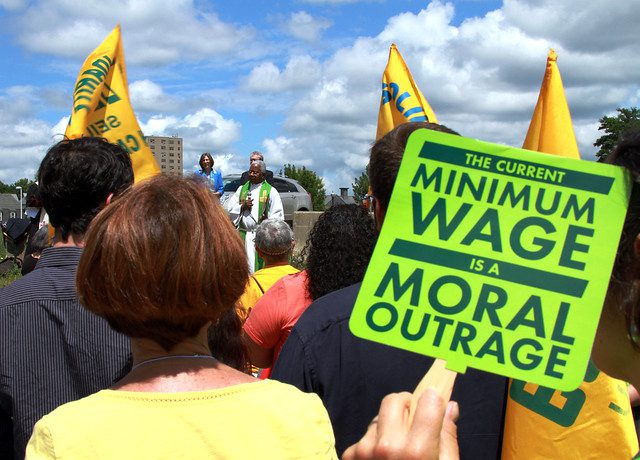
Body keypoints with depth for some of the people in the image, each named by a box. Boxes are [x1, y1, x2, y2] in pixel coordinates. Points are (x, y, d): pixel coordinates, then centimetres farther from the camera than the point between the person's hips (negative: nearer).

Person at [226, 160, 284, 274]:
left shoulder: (270, 191, 1)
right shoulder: (242, 189, 13)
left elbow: (278, 215, -3)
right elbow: (228, 208, 10)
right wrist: (242, 206, -7)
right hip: (243, 234, 4)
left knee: (258, 267, -6)